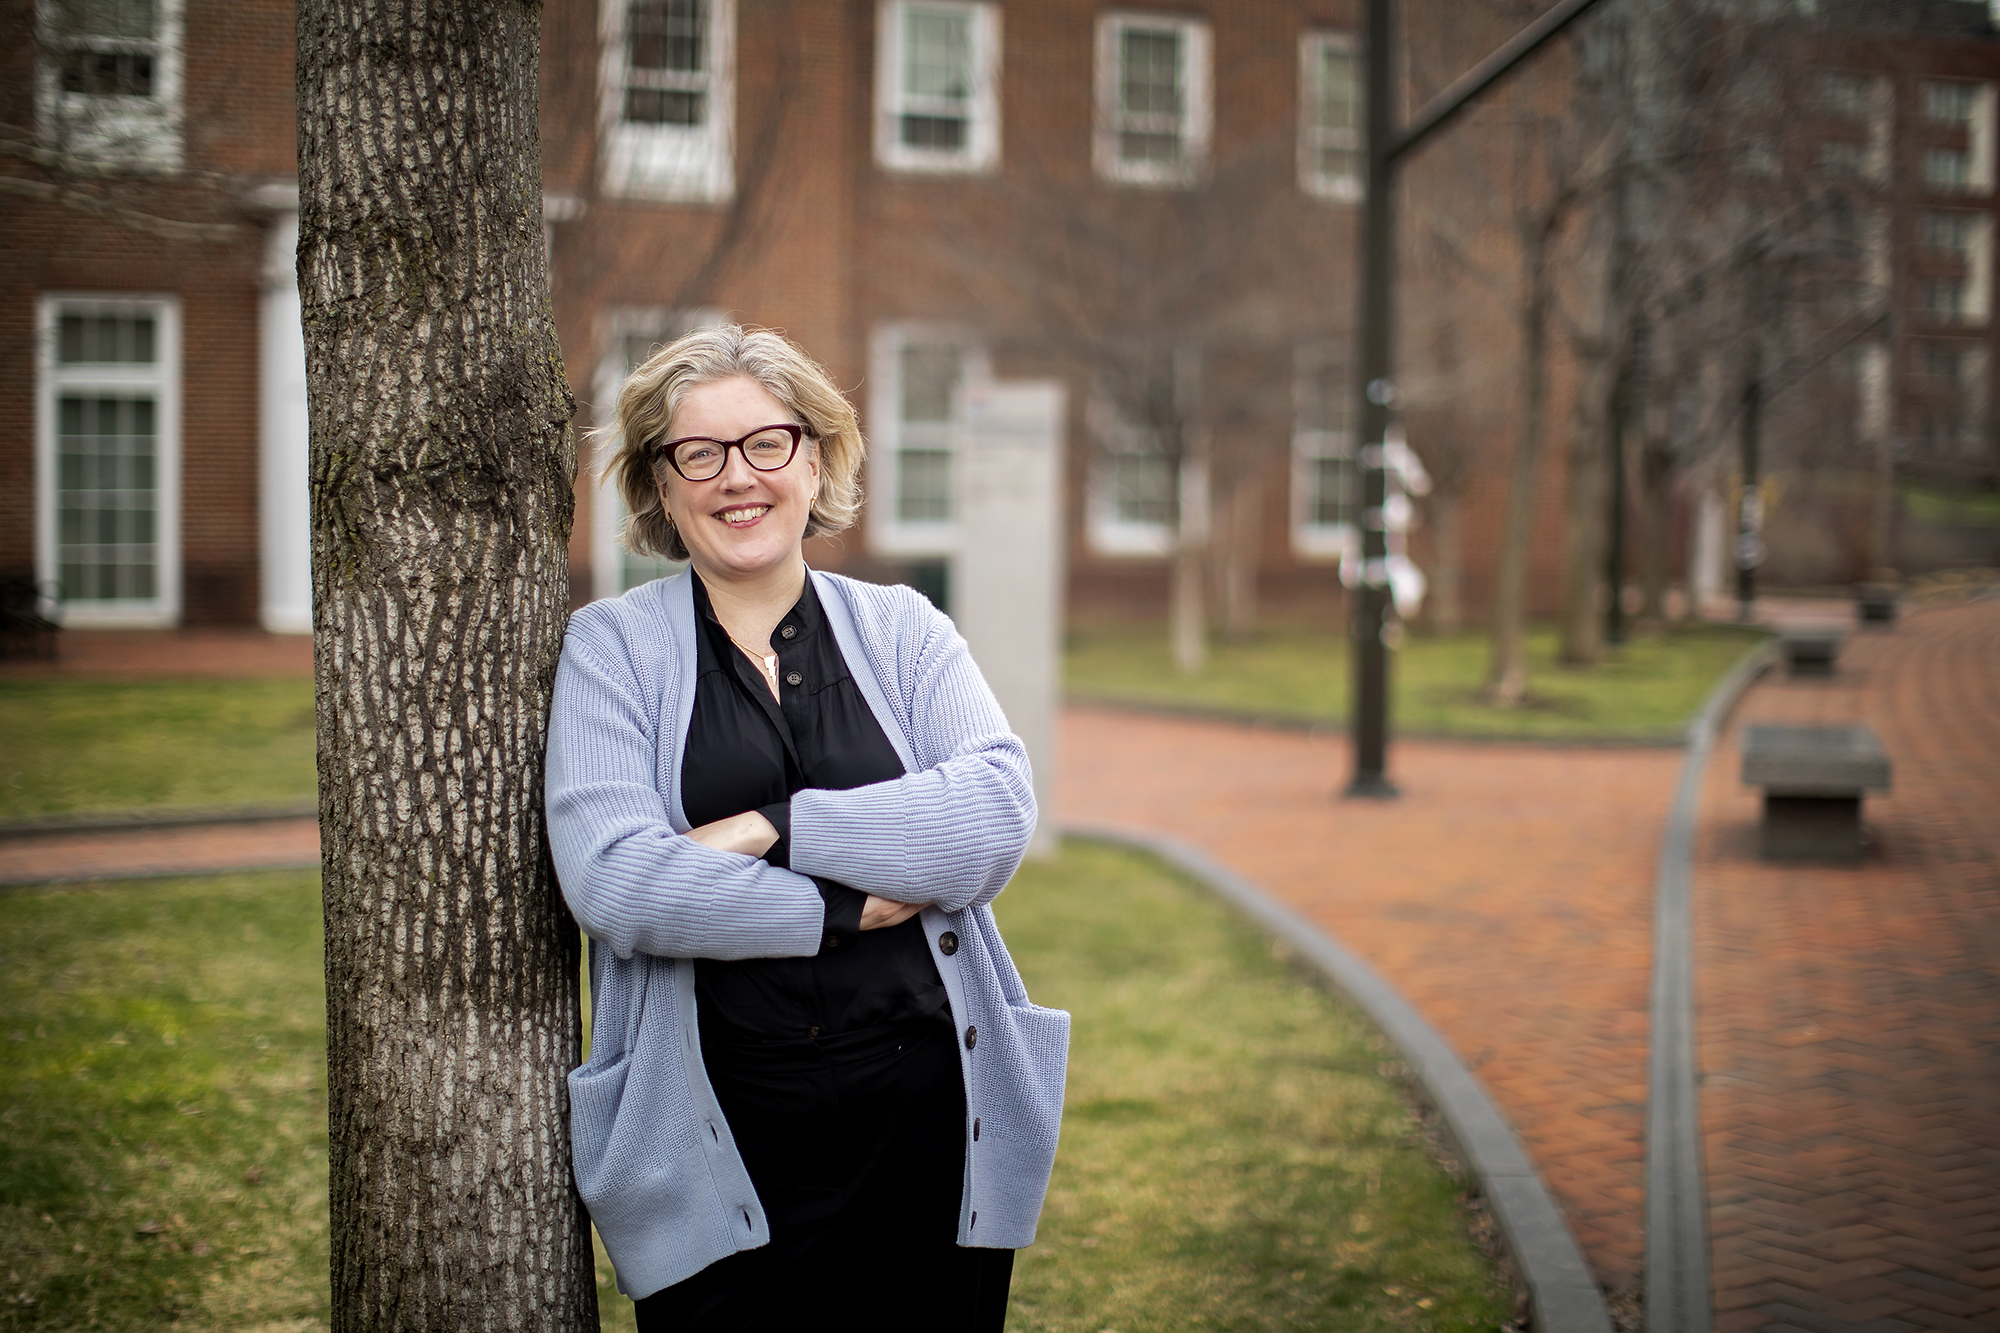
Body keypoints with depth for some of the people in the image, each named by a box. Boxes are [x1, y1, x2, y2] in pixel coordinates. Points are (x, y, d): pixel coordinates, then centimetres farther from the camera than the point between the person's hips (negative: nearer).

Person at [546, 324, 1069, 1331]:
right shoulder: (613, 647, 1)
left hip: (930, 1124, 2)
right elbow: (609, 878, -13)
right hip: (725, 1151, -2)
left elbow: (997, 814, -9)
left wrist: (777, 828, -16)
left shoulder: (904, 630, 8)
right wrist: (852, 906, -11)